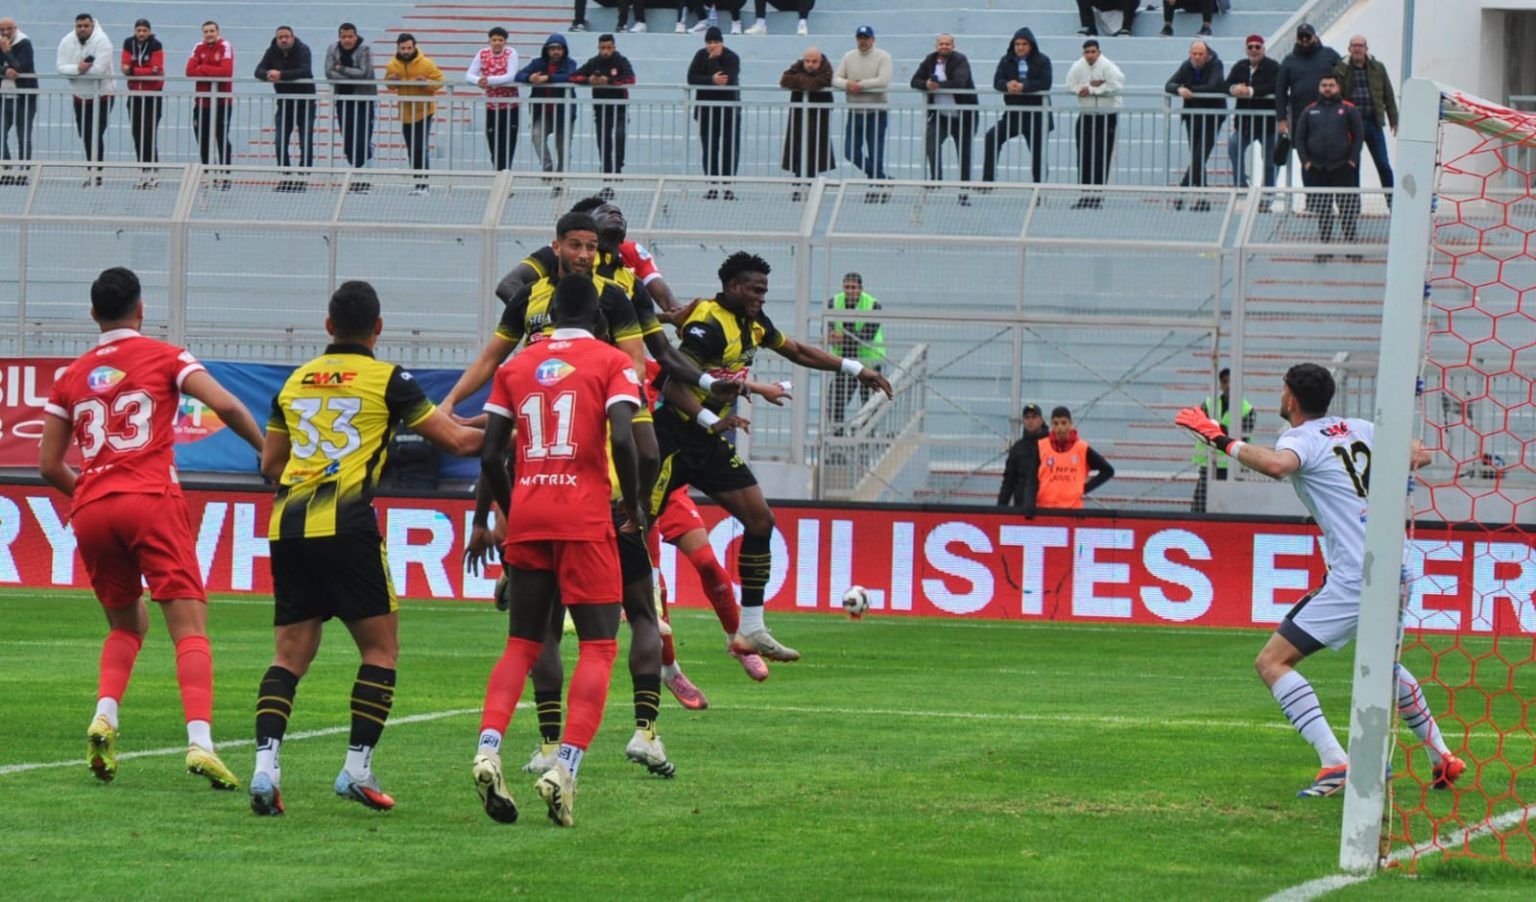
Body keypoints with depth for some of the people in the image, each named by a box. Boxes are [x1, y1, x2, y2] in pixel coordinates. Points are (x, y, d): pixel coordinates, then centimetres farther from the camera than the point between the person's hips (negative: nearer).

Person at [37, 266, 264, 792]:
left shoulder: (71, 376, 17)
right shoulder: (164, 357, 8)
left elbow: (48, 464, 15)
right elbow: (224, 404, -7)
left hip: (90, 511, 4)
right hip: (152, 501, -4)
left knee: (126, 625, 23)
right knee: (190, 629, -7)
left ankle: (105, 714, -3)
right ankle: (200, 742, -26)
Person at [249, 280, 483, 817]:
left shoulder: (295, 381, 16)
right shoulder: (386, 379, 2)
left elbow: (269, 463, 23)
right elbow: (456, 442, 5)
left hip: (288, 527, 5)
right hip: (345, 527, -5)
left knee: (290, 653, 8)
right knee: (381, 647, 8)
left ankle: (266, 764, -9)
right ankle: (357, 767, 0)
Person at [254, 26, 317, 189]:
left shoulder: (302, 50, -15)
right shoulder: (272, 52, -2)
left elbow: (305, 71, -31)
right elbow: (259, 71, -7)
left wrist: (281, 75, -36)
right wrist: (268, 75, -31)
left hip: (304, 101, -4)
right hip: (284, 101, 4)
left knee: (306, 143, -5)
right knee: (280, 142, 0)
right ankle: (286, 178, 8)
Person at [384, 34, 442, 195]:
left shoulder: (426, 64, -12)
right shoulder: (393, 66, -1)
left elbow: (439, 81, -9)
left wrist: (426, 83, -28)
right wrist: (391, 82, -12)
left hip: (423, 111, -5)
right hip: (405, 113, 5)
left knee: (422, 148, -11)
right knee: (412, 151, 10)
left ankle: (423, 183, -7)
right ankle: (419, 182, 20)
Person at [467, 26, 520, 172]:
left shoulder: (511, 53, -8)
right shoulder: (482, 54, 0)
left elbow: (511, 77, -21)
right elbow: (469, 75, -7)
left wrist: (489, 80, -32)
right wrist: (478, 81, -31)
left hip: (510, 105, -3)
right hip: (491, 105, 3)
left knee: (508, 145, -4)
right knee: (494, 146, 4)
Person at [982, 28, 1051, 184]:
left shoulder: (1042, 61, -3)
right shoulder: (1006, 61, 6)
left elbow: (1045, 83, -15)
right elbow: (997, 82, -3)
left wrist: (1023, 86, -27)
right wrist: (1007, 85, -27)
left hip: (1035, 115, -3)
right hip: (1013, 112, 3)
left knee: (1038, 151, 2)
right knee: (992, 137, -12)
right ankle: (988, 179, -8)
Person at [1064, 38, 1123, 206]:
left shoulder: (1108, 67, -12)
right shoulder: (1078, 67, 1)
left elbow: (1115, 86, -24)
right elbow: (1070, 86, -5)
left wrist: (1091, 90, -19)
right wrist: (1090, 86, -19)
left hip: (1106, 116, -4)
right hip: (1086, 116, 4)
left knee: (1101, 158, -5)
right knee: (1084, 157, 3)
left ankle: (1098, 194, 0)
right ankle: (1085, 193, 10)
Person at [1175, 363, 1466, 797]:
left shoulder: (1302, 438, -7)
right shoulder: (1362, 430, 14)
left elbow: (1278, 464, -31)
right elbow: (1419, 455, 24)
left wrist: (1223, 441, -20)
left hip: (1355, 579, -8)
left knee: (1271, 662, -6)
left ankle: (1335, 763, -21)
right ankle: (1443, 758, 35)